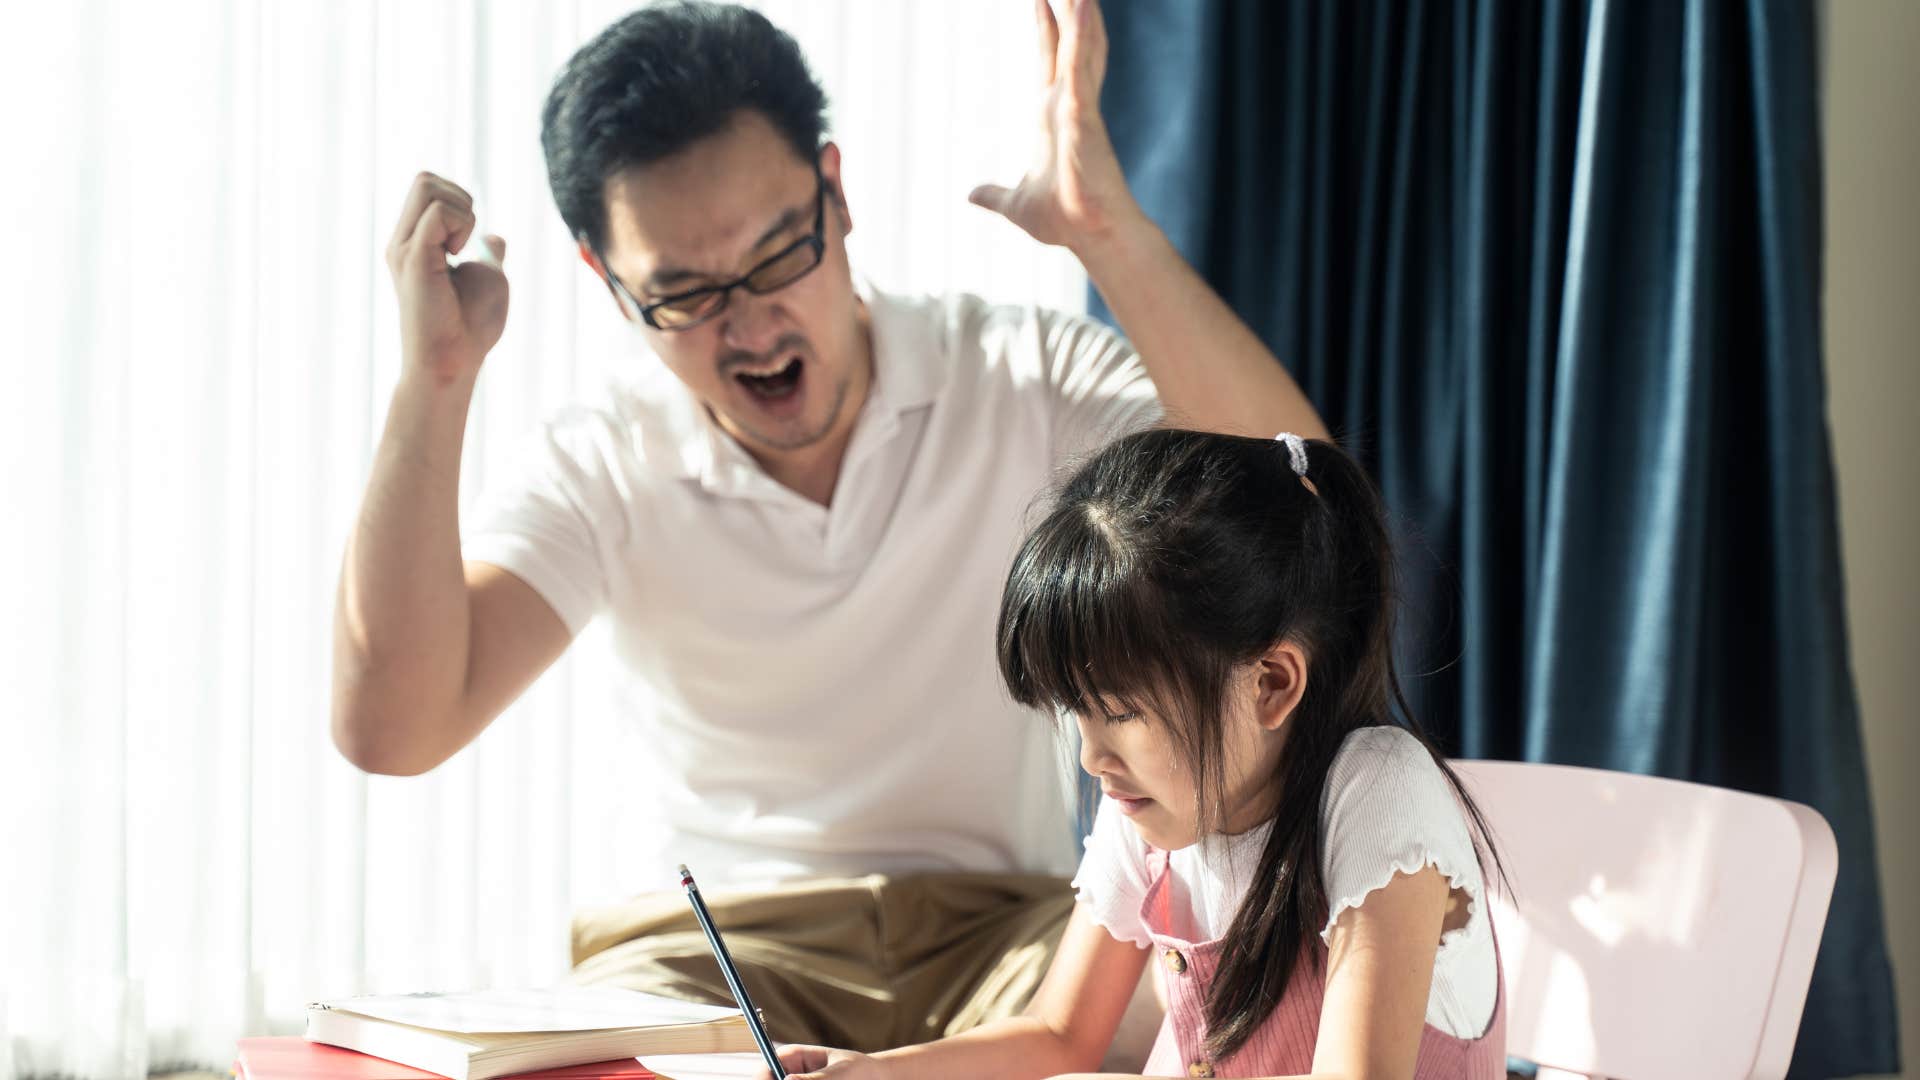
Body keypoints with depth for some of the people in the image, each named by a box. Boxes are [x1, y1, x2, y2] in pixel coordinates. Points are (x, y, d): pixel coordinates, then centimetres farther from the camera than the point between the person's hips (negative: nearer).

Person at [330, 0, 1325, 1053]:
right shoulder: (598, 469, -1)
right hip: (710, 943, 0)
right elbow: (390, 726, -14)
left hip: (1005, 925, 1)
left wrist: (1111, 235, -25)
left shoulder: (1023, 377, -1)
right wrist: (433, 378, -18)